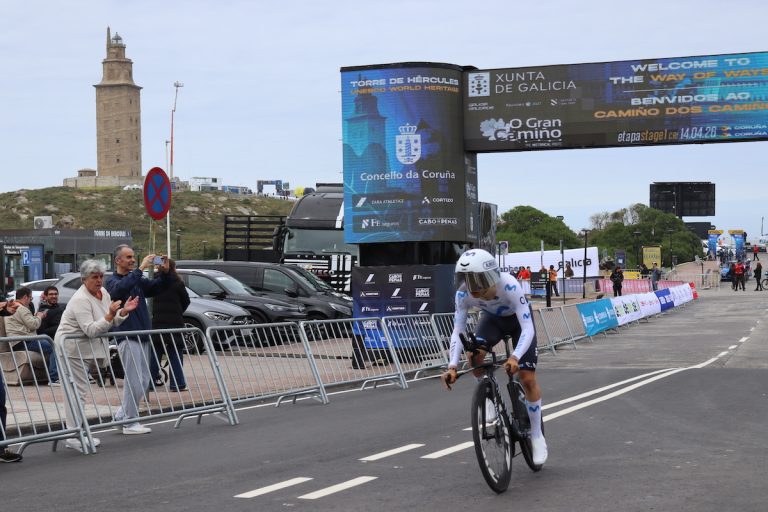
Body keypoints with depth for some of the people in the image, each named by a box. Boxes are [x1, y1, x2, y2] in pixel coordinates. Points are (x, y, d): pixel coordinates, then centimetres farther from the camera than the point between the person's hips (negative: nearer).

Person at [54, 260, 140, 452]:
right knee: (77, 391, -12)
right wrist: (110, 315, -35)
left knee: (79, 391, 9)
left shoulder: (103, 292, 8)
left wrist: (123, 311, -2)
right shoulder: (81, 300, -20)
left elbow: (112, 322, 16)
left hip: (87, 348, 9)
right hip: (72, 348, -9)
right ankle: (75, 437, -12)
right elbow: (91, 330, -26)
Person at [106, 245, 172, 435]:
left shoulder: (136, 279, 16)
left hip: (143, 336, 8)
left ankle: (122, 415, 21)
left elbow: (156, 287, 13)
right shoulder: (113, 281, -6)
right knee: (134, 381, -8)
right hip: (127, 337, -8)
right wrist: (140, 269, -32)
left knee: (143, 381, 11)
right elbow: (121, 288, -29)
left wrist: (164, 273, -5)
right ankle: (130, 422, 0)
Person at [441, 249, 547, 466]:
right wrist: (452, 366, -41)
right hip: (492, 318, 3)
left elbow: (527, 328, -43)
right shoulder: (464, 294, -31)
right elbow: (457, 331, -28)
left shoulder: (509, 285, -42)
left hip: (518, 320, -2)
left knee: (527, 378, -9)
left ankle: (537, 436, 10)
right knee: (474, 355, -29)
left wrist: (515, 357, -58)